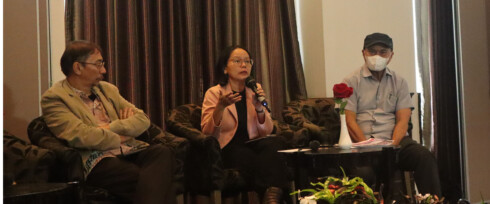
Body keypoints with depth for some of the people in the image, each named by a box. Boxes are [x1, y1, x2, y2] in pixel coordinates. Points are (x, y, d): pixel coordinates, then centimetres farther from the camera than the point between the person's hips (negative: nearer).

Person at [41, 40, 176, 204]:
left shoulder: (107, 89, 23)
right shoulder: (53, 98, 3)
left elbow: (143, 120, 15)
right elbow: (81, 136, -12)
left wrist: (110, 128, -2)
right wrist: (120, 138, 2)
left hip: (131, 153, 7)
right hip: (98, 162, -6)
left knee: (162, 152, -30)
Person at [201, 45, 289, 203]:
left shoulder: (256, 89, 11)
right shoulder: (214, 93, 2)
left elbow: (266, 131, 6)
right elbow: (208, 133, -9)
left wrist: (259, 107, -12)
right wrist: (221, 106, -23)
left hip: (253, 144, 3)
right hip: (228, 150, -3)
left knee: (275, 143, -30)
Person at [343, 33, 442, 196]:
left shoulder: (399, 82, 17)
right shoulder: (351, 82, 8)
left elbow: (403, 120, 7)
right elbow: (350, 121, -2)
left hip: (394, 141, 3)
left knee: (425, 157, -27)